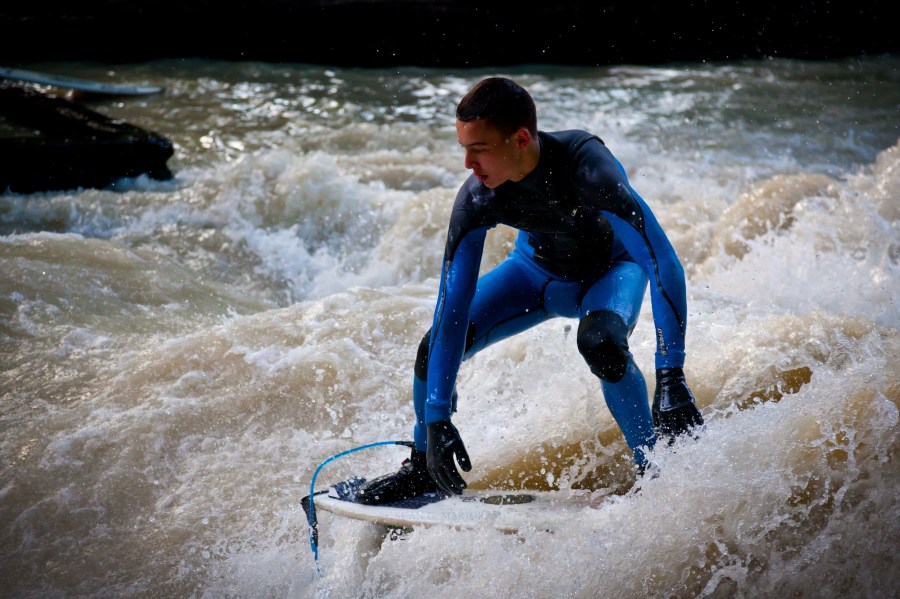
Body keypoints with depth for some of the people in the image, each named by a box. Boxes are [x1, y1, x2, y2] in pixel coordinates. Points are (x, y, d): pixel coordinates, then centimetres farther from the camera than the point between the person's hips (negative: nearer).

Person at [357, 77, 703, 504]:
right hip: (537, 269, 3)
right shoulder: (476, 200, -28)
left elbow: (664, 265, -40)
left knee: (600, 343, -37)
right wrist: (436, 419, -29)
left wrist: (671, 377, -47)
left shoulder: (587, 168, -40)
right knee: (436, 348, -11)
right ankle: (422, 467, 15)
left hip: (611, 268, -3)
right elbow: (452, 307, -26)